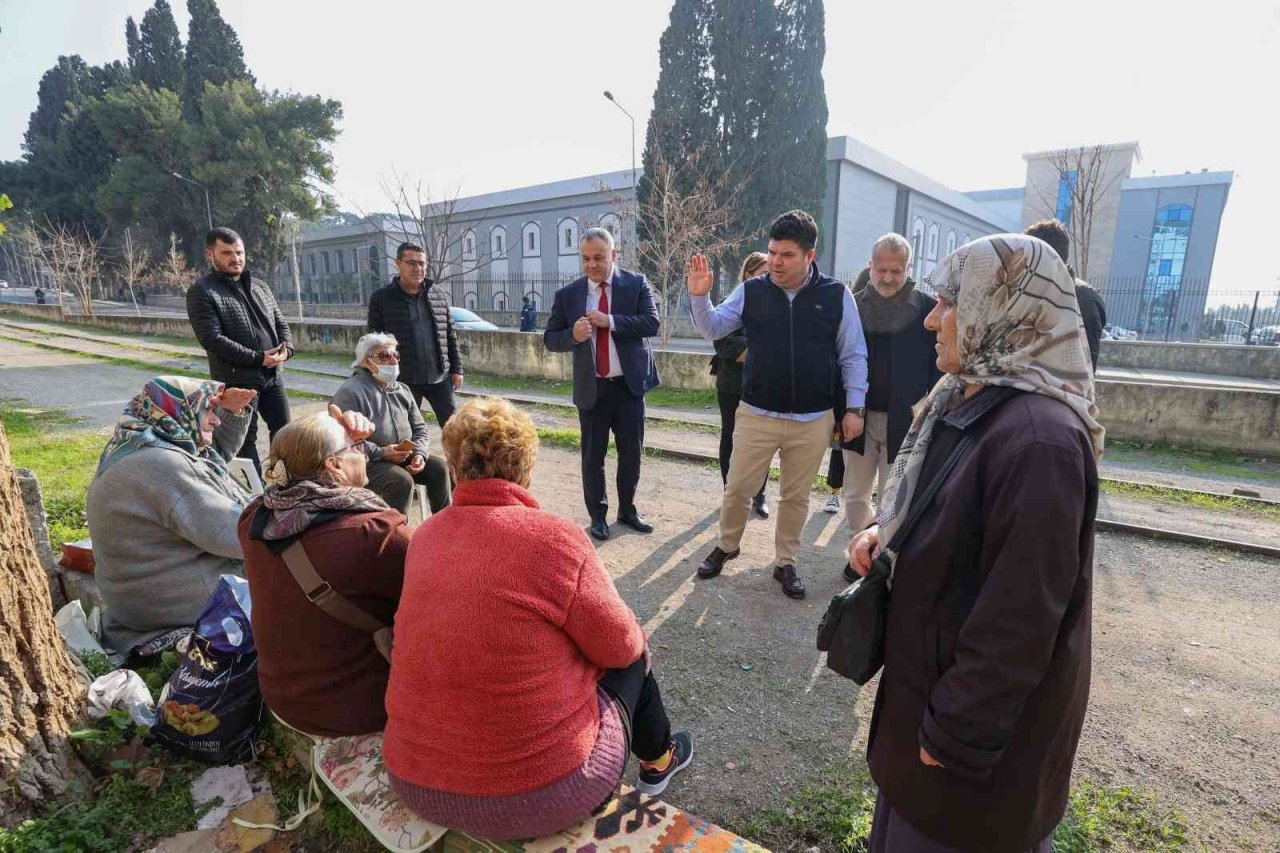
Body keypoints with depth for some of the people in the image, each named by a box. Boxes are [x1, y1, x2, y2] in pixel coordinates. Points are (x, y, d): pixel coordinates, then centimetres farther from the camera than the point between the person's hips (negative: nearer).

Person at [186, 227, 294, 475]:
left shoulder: (260, 287, 13)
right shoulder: (201, 292, -7)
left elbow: (280, 322, 15)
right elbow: (212, 339, -17)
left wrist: (286, 349, -7)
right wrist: (258, 358, -20)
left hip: (272, 374, 6)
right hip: (237, 379, -6)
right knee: (246, 439, 4)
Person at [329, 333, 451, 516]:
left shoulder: (402, 390, 14)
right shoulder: (350, 392, -9)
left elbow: (419, 427, 15)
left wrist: (420, 453, -5)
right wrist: (381, 453, -23)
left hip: (404, 457, 7)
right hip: (367, 463, -6)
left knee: (439, 467, -14)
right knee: (402, 480, -31)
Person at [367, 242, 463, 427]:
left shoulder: (439, 295, 6)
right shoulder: (381, 298, -2)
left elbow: (450, 335, 10)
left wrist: (456, 368, 6)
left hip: (440, 377, 2)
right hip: (403, 380, -2)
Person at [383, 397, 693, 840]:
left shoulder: (425, 536, -3)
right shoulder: (553, 537, -22)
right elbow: (619, 645, -10)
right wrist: (635, 636, 13)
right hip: (535, 796, -5)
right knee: (632, 657, 19)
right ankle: (657, 759, 46)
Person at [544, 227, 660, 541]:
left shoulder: (636, 283, -3)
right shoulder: (567, 295, 0)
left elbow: (651, 324, -13)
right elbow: (550, 338, 1)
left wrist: (609, 321, -22)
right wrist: (573, 335, -20)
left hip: (629, 384, 0)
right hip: (591, 388, 0)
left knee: (631, 452, 12)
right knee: (592, 456, 8)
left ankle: (627, 510, 32)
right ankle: (597, 515, 26)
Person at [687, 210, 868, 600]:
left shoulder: (836, 295, -3)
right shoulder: (751, 290, -2)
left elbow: (853, 355, 2)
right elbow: (713, 329, 1)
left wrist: (854, 408, 0)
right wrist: (699, 296, -17)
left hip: (813, 420, 0)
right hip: (757, 415, 0)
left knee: (796, 496, 13)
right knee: (737, 488, 9)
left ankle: (785, 563, 31)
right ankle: (726, 546, 34)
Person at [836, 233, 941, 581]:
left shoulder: (927, 308, -4)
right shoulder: (852, 306, 3)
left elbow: (939, 367, -3)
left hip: (904, 421, -3)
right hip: (858, 417, 3)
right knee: (856, 495, 13)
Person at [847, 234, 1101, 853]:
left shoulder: (1038, 439, -29)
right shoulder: (965, 402, 1)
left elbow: (1019, 613, -27)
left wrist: (956, 734, -18)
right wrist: (884, 534, -3)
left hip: (989, 709, -8)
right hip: (930, 667, 8)